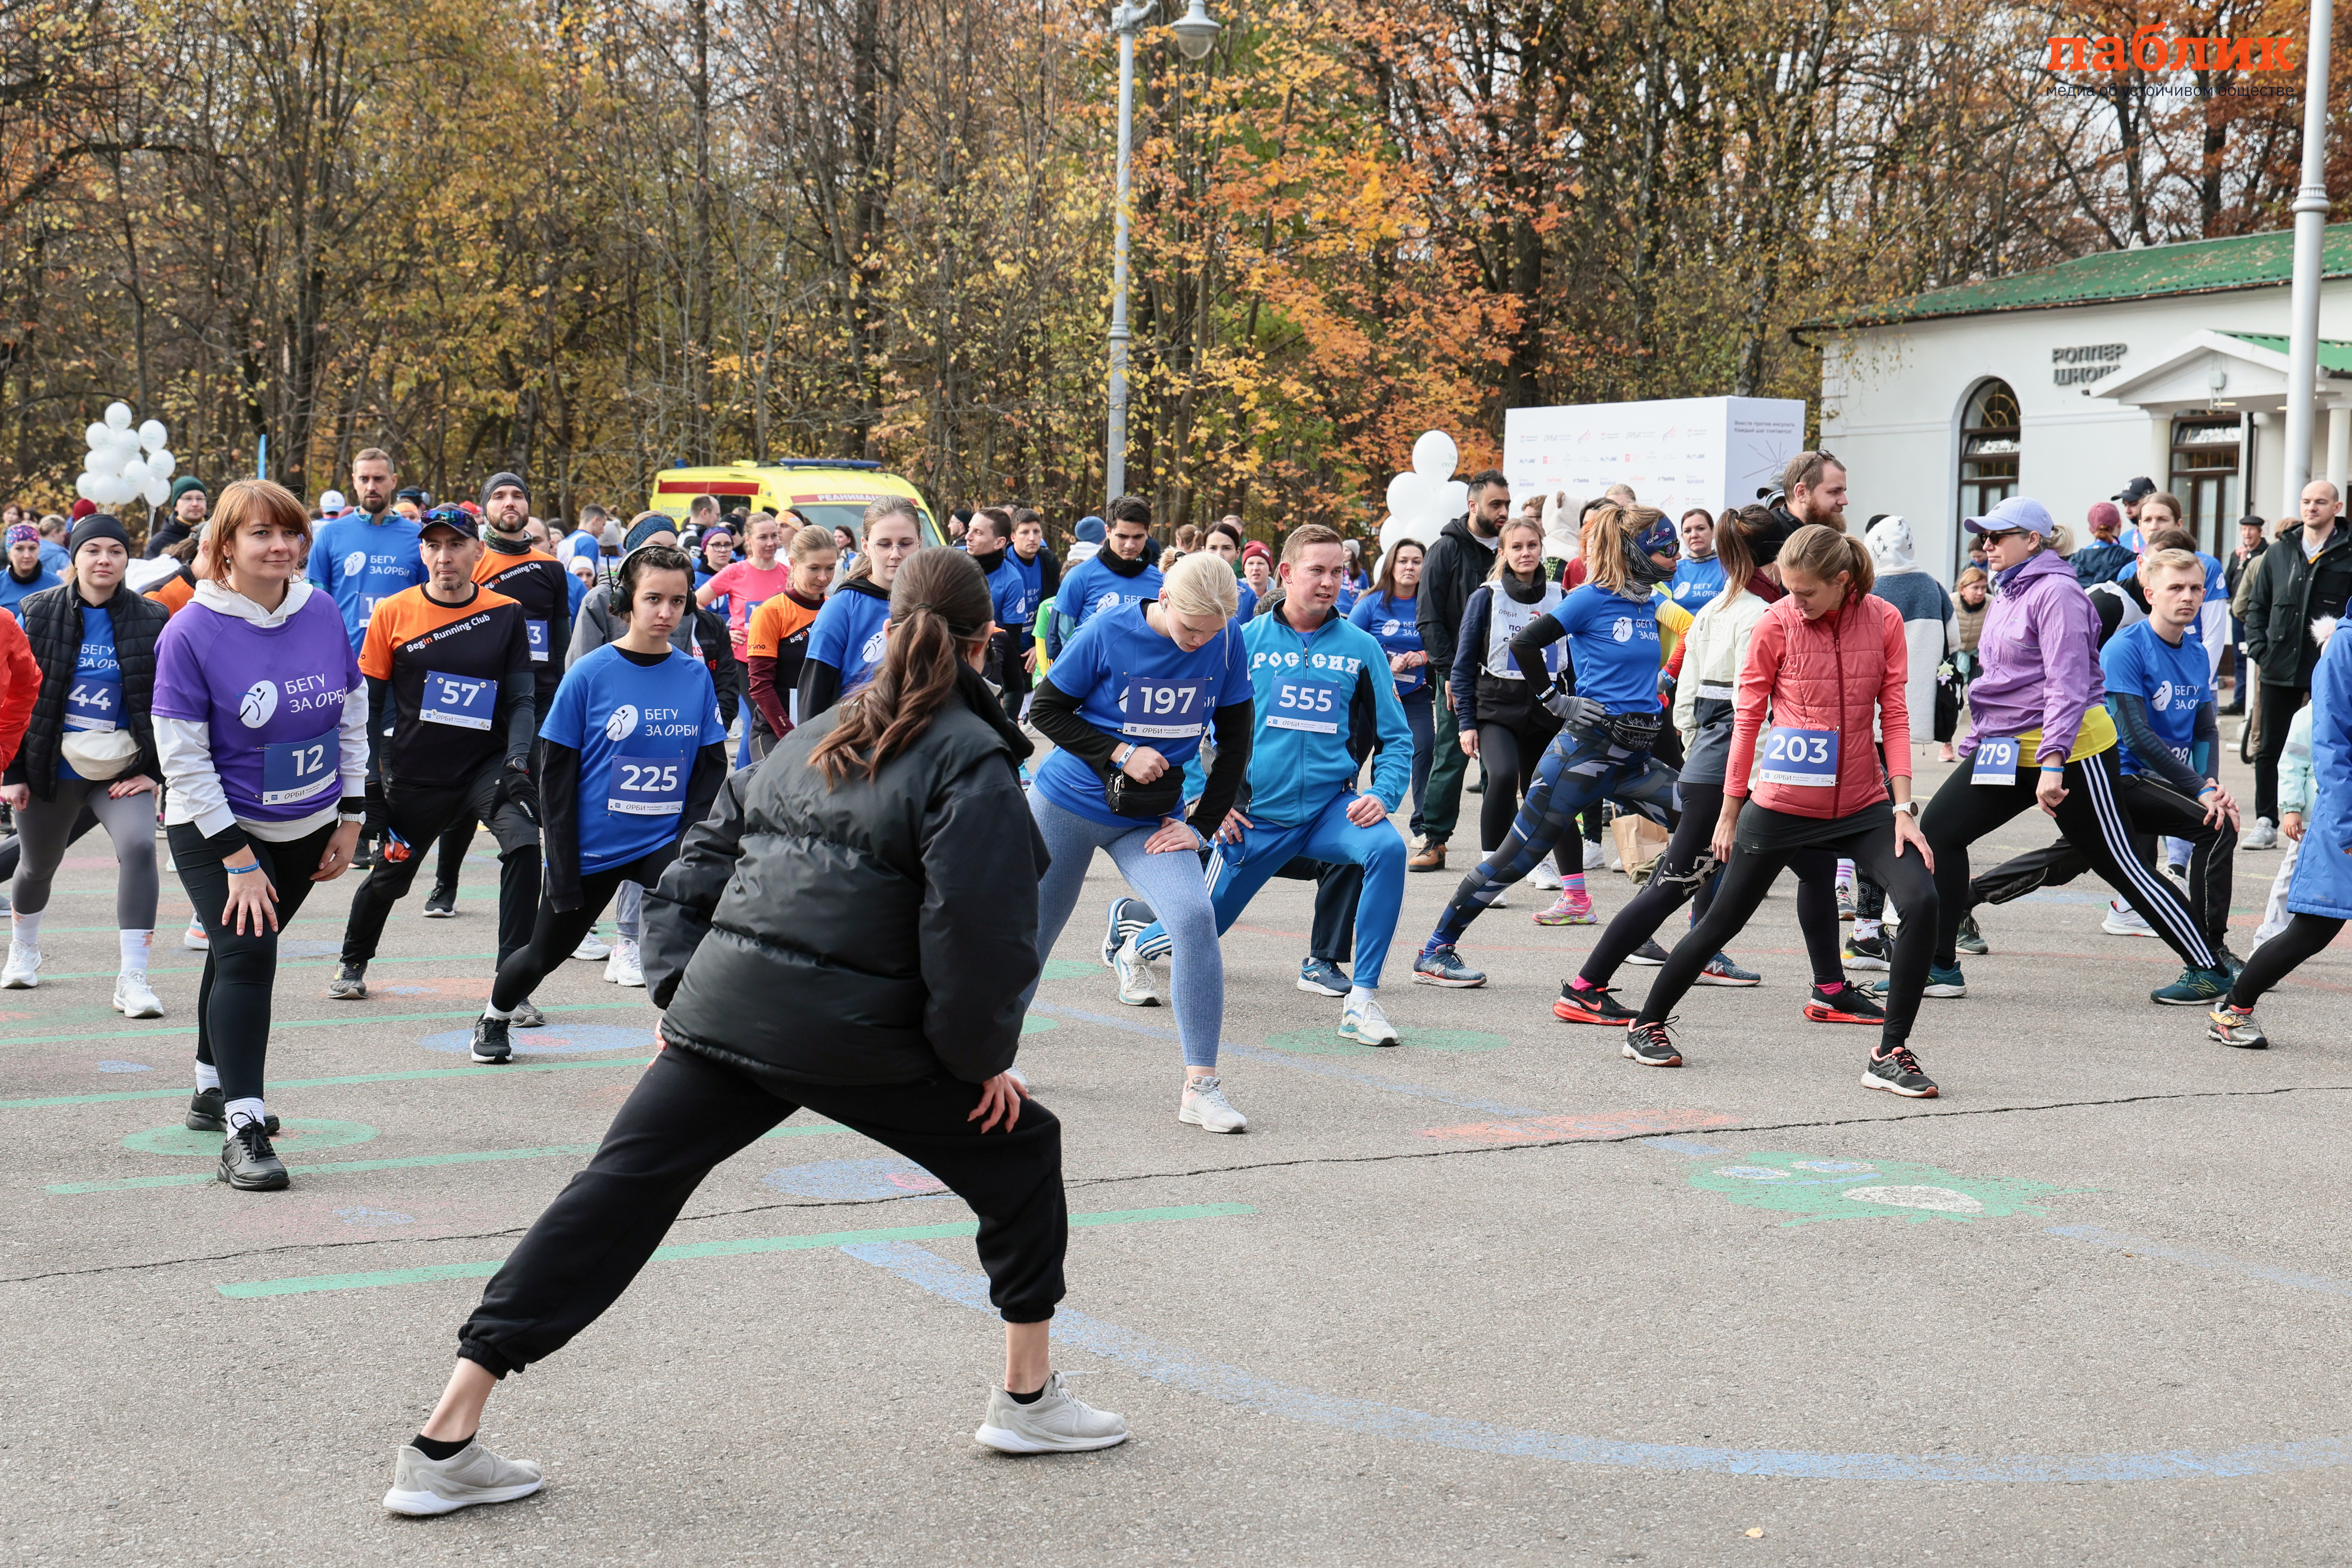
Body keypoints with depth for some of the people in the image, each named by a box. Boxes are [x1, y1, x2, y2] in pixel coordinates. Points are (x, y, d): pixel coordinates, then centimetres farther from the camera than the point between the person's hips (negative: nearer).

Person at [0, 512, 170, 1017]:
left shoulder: (151, 622, -3)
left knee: (138, 846, -24)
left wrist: (153, 771, -7)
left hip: (123, 770, -1)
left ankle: (132, 980, -21)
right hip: (51, 768, 1)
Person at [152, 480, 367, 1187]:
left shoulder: (323, 614, -6)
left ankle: (213, 1090, 36)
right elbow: (184, 759, -18)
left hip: (307, 827, 5)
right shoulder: (191, 633, -19)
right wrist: (237, 859, -19)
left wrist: (349, 821, 4)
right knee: (244, 953, -17)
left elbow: (353, 718, 5)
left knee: (246, 952, 18)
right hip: (216, 829, -5)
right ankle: (240, 1129, -15)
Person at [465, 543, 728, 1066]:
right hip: (590, 847, -1)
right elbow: (555, 779, -9)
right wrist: (563, 874, -12)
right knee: (545, 950, 20)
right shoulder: (589, 675, -12)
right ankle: (495, 1017, 49)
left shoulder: (696, 676, -3)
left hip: (665, 843, 1)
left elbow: (710, 773, 4)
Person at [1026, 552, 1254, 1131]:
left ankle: (1201, 1087, -17)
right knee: (1032, 932, 9)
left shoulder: (1226, 643, -9)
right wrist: (1121, 754, -19)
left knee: (1194, 916, -22)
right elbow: (1046, 710, -8)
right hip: (1070, 802, -1)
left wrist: (1202, 825, -4)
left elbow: (1235, 740, 1)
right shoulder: (1108, 631, -16)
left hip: (1152, 821, 1)